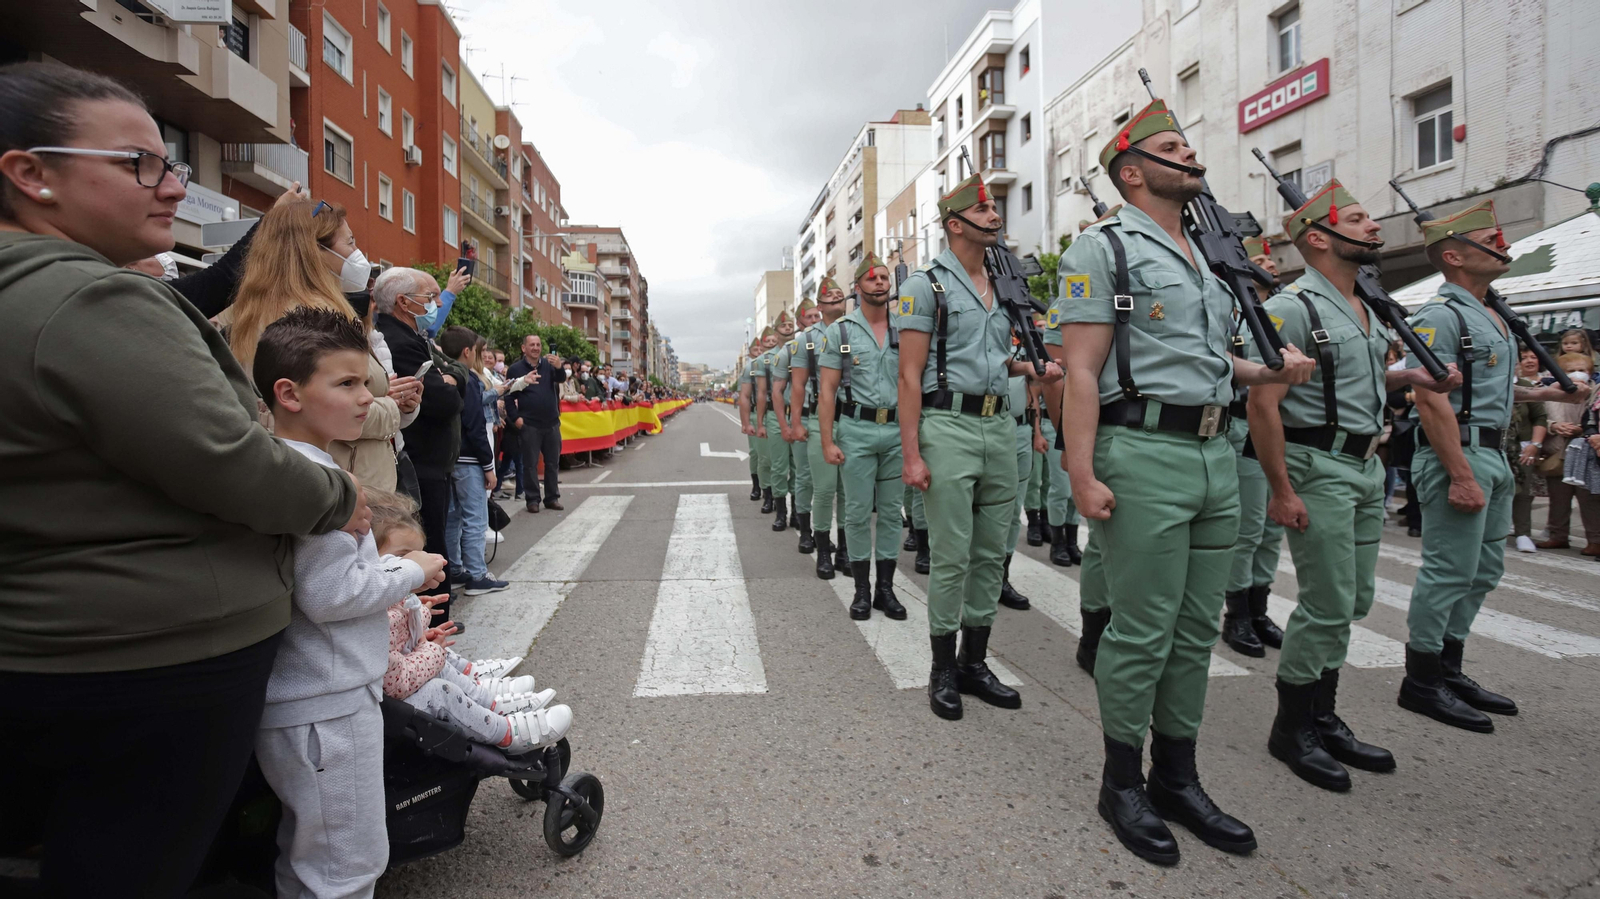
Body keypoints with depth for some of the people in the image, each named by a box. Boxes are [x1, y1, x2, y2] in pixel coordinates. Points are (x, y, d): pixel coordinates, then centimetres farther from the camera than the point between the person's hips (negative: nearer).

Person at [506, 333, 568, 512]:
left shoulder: (549, 364, 5)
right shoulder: (515, 369, -1)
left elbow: (561, 379, -12)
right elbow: (508, 396, -2)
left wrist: (559, 367, -33)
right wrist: (515, 418, -11)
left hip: (552, 423, 3)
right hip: (529, 425, -3)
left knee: (553, 463, 9)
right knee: (530, 464, 3)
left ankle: (552, 497, 18)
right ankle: (532, 499, 10)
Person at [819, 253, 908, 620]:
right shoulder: (840, 331, 2)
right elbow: (827, 390, -1)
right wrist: (827, 441, -8)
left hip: (898, 429, 3)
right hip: (856, 429, -2)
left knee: (891, 511, 8)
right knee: (858, 511, 3)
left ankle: (886, 588, 18)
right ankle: (862, 589, 15)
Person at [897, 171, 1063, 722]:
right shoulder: (927, 284, -3)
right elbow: (910, 374, -9)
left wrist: (1036, 369, 8)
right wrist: (911, 454, -15)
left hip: (1000, 426, 7)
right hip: (949, 425, -7)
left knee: (991, 554, 10)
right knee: (952, 557, -3)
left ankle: (975, 662, 24)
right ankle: (943, 670, 13)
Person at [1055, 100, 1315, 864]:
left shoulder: (1204, 256, 21)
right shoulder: (1103, 249, -3)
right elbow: (1082, 370, -12)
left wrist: (1268, 372, 13)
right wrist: (1082, 474, -19)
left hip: (1216, 453, 8)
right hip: (1145, 455, -8)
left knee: (1195, 631, 12)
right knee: (1141, 631, -1)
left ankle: (1177, 778, 27)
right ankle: (1123, 783, 17)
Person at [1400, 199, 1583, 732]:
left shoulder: (1490, 317, 18)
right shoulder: (1439, 316, -13)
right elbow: (1433, 400, -21)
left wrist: (1542, 393, 16)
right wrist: (1461, 477, -25)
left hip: (1492, 455, 10)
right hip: (1458, 454, -10)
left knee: (1483, 571, 14)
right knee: (1449, 573, -6)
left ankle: (1449, 670, 25)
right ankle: (1422, 682, 4)